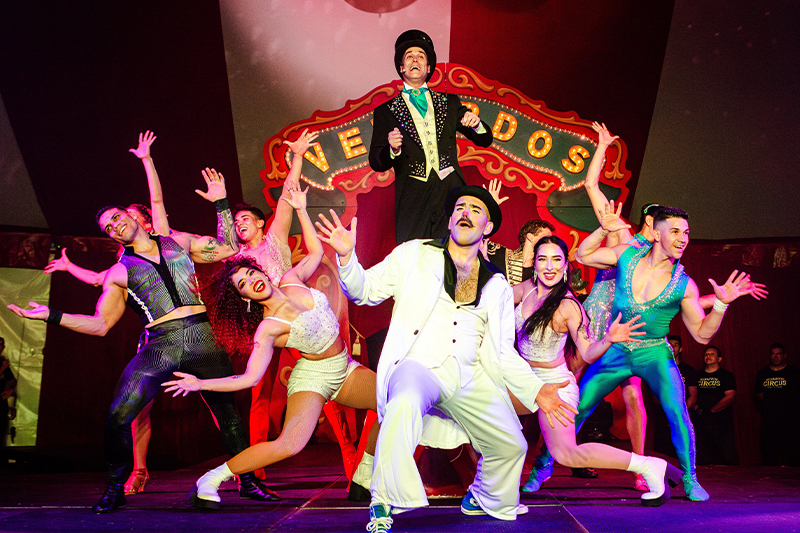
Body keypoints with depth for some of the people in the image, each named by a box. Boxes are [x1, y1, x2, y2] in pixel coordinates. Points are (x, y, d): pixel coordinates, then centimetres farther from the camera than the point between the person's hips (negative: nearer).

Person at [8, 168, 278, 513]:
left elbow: (228, 249, 18)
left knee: (228, 412, 3)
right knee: (118, 415, -12)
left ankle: (248, 482, 17)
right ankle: (115, 489, 7)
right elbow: (100, 324, 10)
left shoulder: (179, 242, 17)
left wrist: (221, 204, 12)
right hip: (160, 345, 0)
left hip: (202, 339, 1)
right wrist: (51, 315, 1)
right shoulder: (118, 273, 13)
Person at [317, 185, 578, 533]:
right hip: (419, 365, -4)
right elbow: (367, 291, 3)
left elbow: (504, 352, 17)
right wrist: (347, 257, -16)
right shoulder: (415, 254, 9)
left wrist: (536, 391, 4)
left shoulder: (498, 287, 18)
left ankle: (483, 501, 37)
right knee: (405, 403, -37)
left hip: (471, 378, 5)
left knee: (512, 446, 5)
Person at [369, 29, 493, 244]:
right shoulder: (386, 111, 12)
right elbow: (375, 162, 5)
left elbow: (485, 140, 20)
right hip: (413, 200, -1)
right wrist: (392, 149, -17)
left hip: (451, 194, 2)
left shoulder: (449, 102, 20)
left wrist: (475, 123, -2)